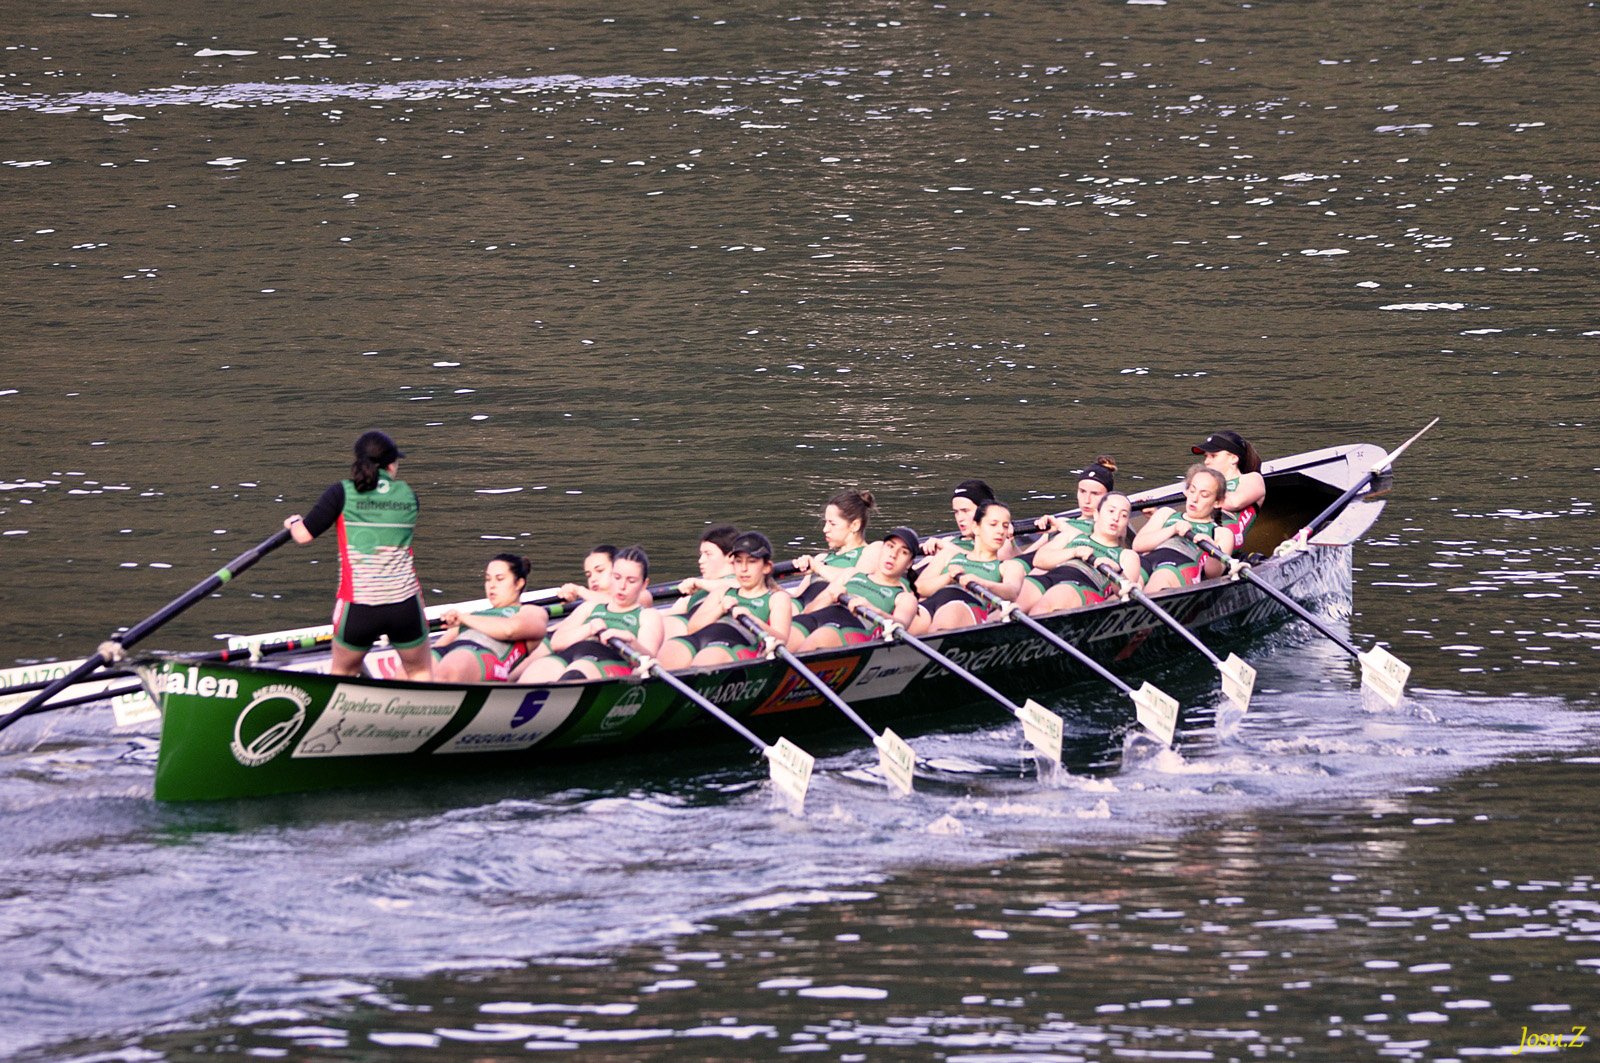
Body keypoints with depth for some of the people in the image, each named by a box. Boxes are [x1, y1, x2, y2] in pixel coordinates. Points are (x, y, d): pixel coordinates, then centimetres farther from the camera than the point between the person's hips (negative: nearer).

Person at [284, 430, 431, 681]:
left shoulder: (343, 493, -1)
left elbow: (303, 536, -2)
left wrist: (293, 523, 21)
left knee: (342, 672, 23)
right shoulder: (408, 496, 7)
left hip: (357, 606, -1)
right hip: (405, 604, 1)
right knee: (420, 671, 23)